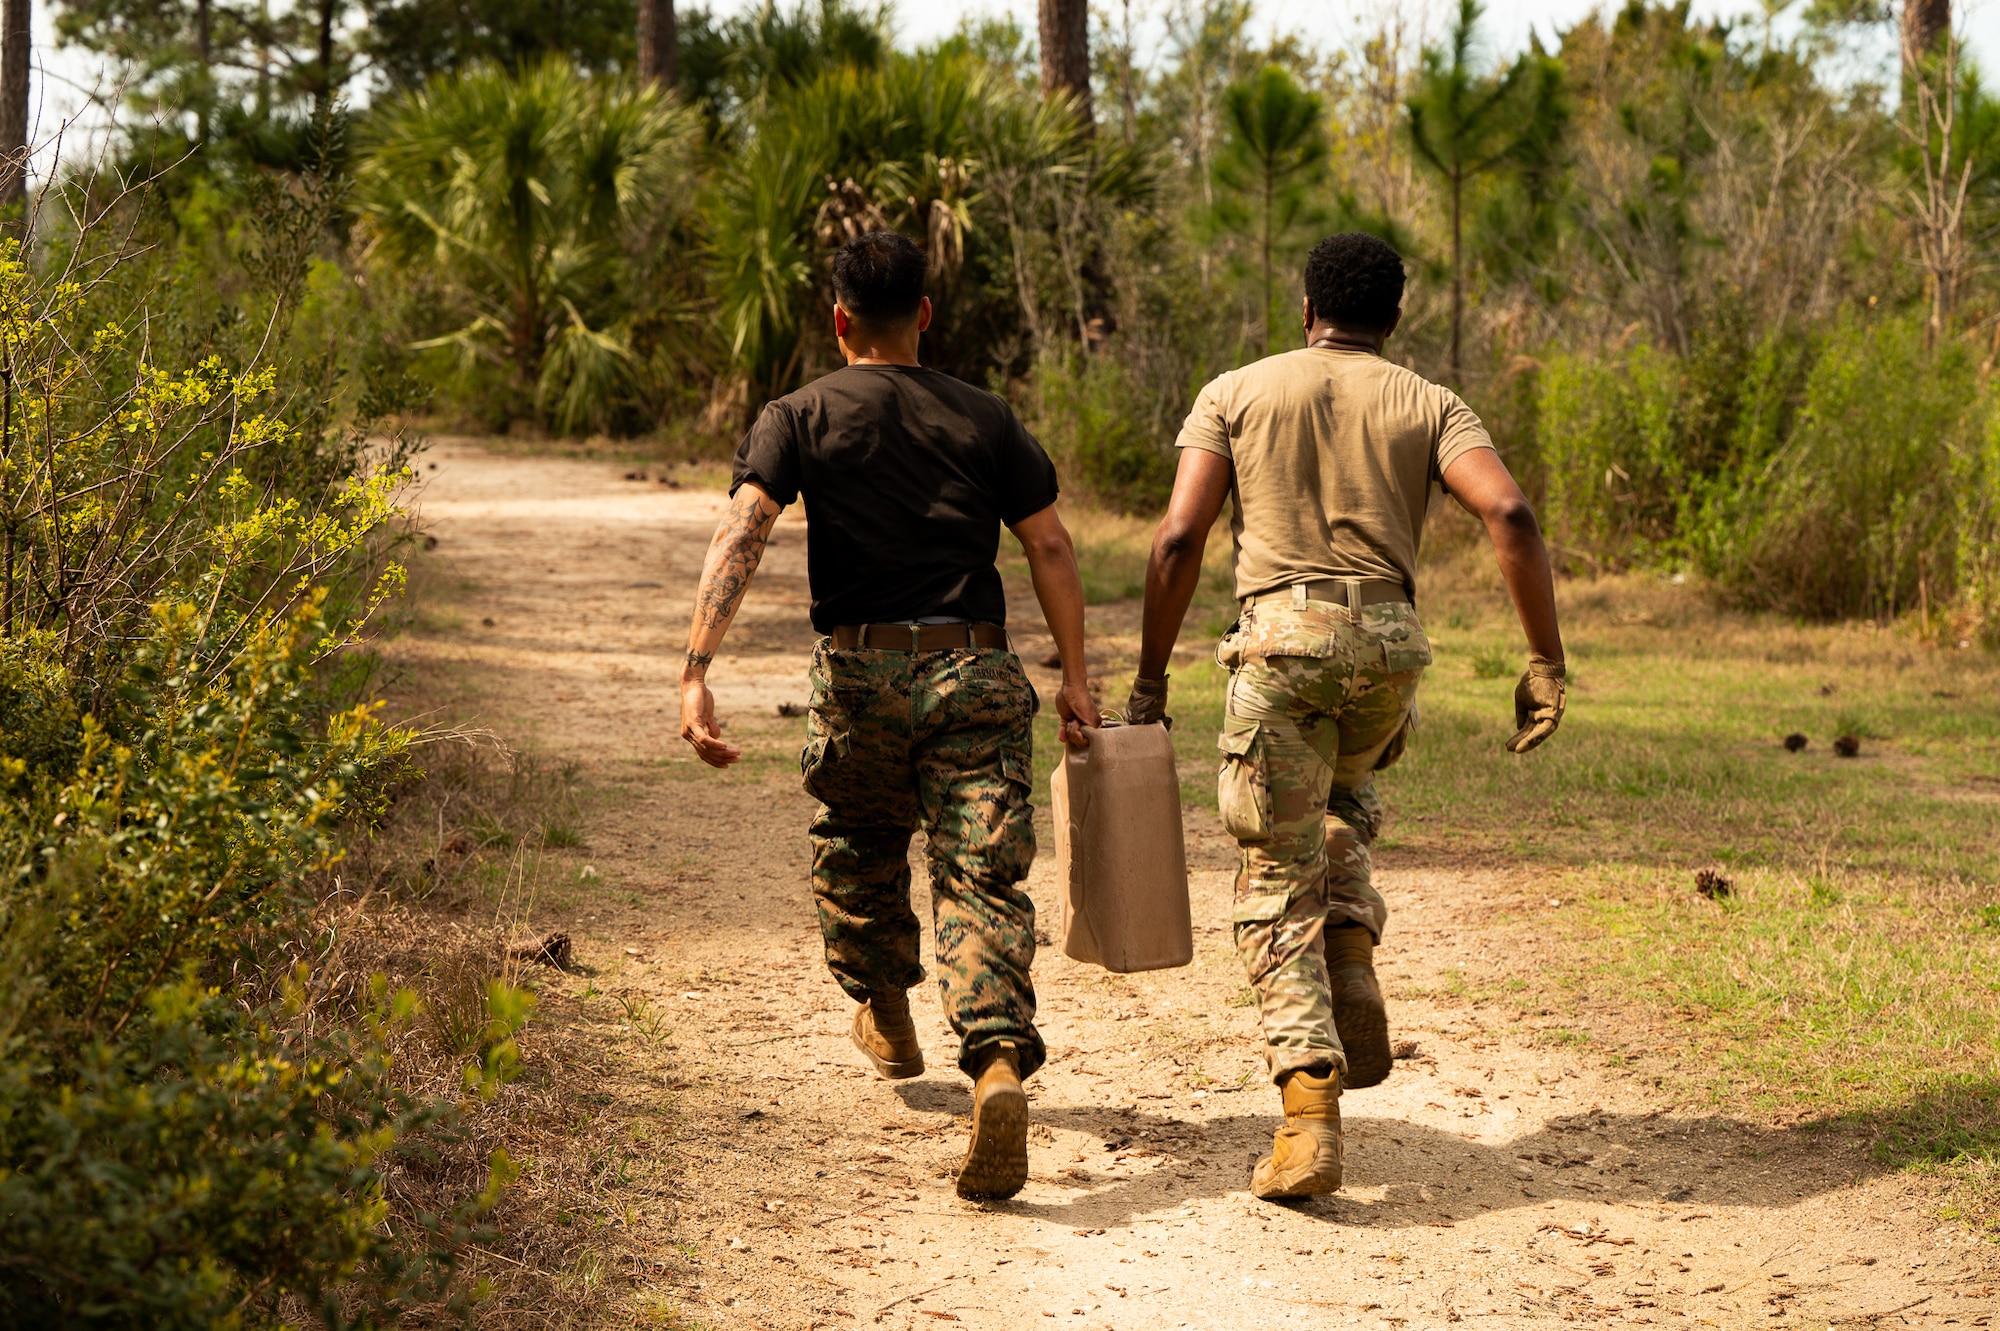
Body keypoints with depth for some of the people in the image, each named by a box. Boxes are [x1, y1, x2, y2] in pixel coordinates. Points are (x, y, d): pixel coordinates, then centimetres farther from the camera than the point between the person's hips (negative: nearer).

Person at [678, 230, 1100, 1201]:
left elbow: (740, 536, -10)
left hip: (861, 673, 0)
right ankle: (1000, 1064, -26)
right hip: (976, 672, 0)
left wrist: (697, 671, -17)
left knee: (856, 850, 25)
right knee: (979, 876, -4)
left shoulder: (799, 419, 5)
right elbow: (1050, 548, 6)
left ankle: (884, 1012, 47)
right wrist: (1075, 679, 11)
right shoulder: (984, 420, 11)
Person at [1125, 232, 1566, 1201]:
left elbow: (1179, 536, 0)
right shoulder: (1430, 406, 12)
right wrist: (1546, 663, -5)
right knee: (1340, 801, 34)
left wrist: (1150, 679, 4)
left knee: (1277, 886, 3)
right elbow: (1508, 513, -6)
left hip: (1280, 639, -2)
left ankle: (1310, 1116, -11)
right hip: (1389, 644, 2)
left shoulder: (1236, 394, 11)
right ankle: (1353, 979, 13)